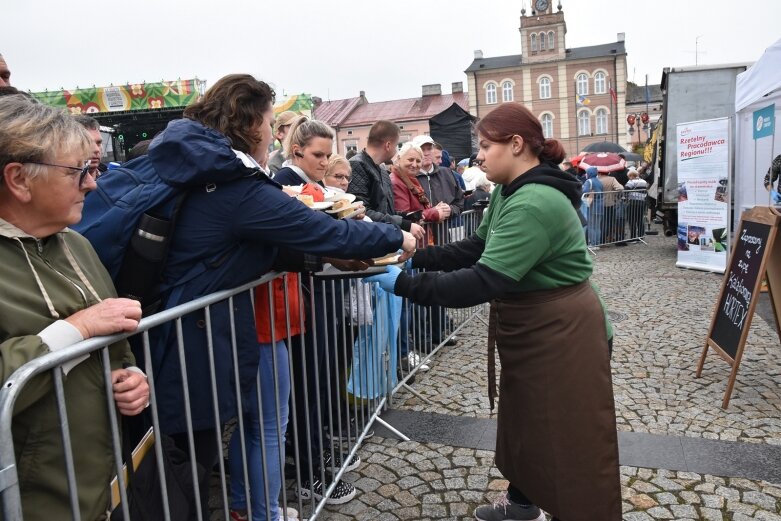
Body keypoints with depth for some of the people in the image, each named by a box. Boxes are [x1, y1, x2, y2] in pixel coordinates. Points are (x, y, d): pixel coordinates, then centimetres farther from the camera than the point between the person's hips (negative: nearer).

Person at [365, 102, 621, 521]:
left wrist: (403, 284, -30)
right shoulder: (511, 191, 5)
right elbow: (476, 249, 8)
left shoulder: (535, 204, -29)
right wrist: (416, 256, -4)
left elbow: (484, 281, -34)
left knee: (568, 438, 6)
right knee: (523, 421, 24)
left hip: (560, 332, -10)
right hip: (527, 327, 10)